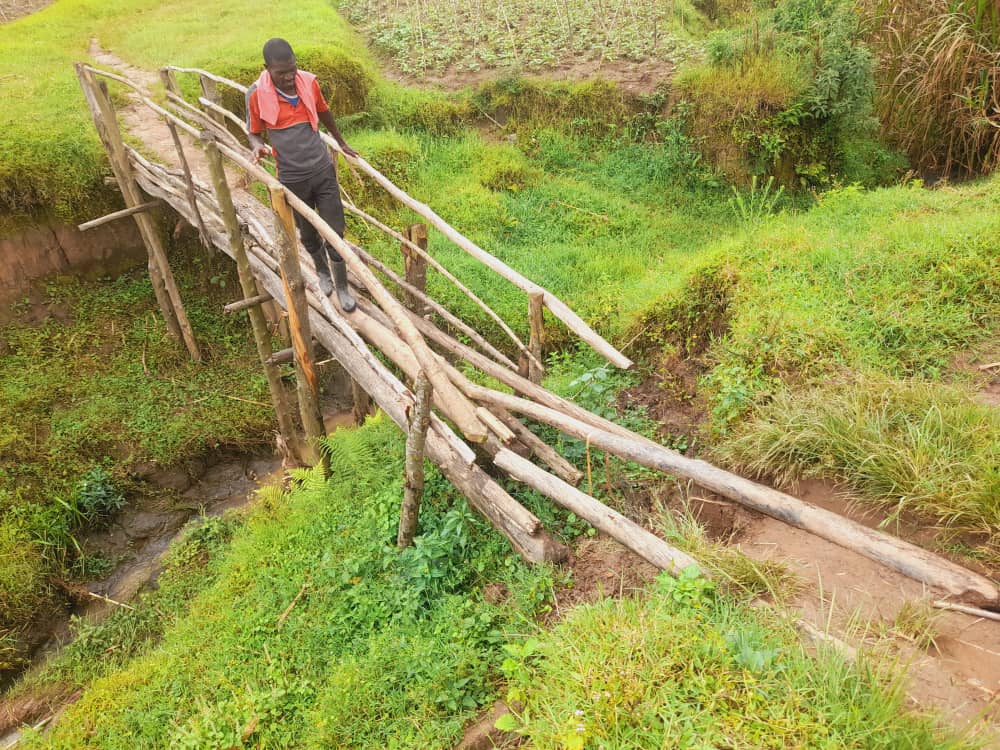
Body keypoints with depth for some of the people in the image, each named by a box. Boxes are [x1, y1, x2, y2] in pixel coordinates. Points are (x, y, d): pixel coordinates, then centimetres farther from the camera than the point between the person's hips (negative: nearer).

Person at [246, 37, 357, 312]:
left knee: (335, 233, 2)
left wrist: (342, 144, 25)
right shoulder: (257, 95, -14)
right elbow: (254, 133, 0)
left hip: (323, 171, 1)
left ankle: (342, 287, 19)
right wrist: (257, 146, -24)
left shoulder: (309, 83, -8)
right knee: (308, 235, 16)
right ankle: (322, 271, 44)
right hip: (292, 179, -1)